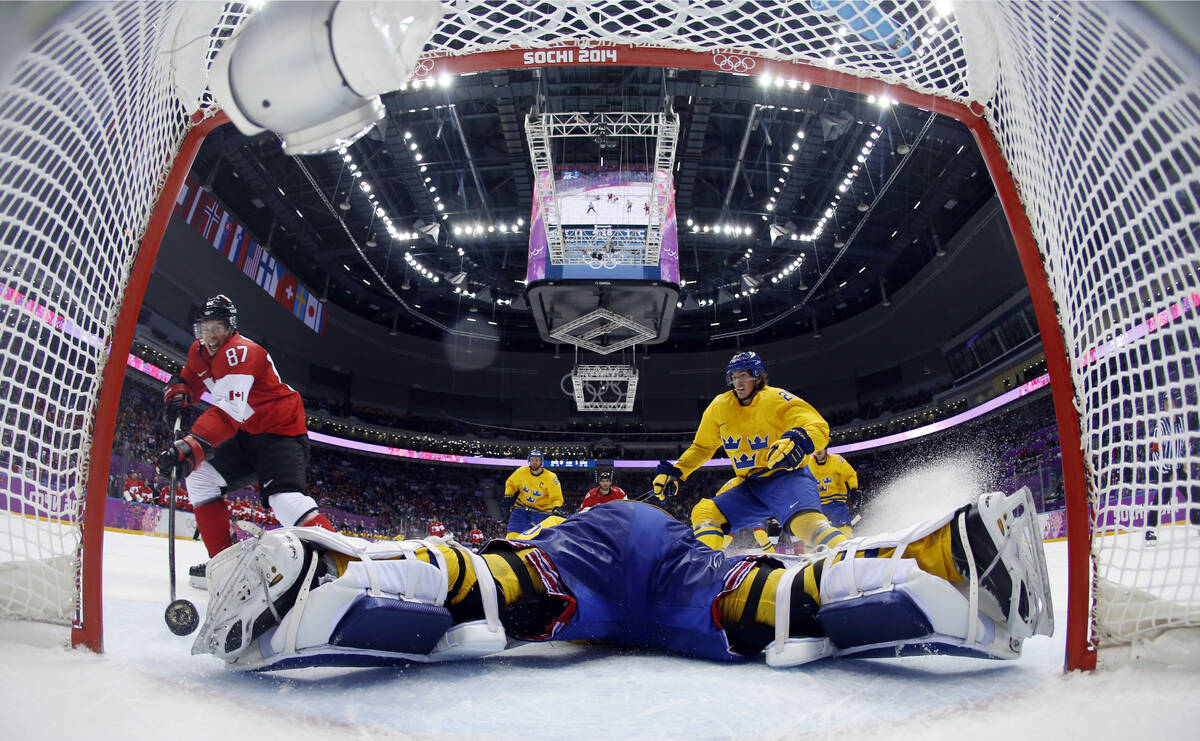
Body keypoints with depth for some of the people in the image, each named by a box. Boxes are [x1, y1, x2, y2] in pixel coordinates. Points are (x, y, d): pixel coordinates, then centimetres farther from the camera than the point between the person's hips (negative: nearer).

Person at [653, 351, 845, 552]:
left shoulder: (777, 400, -10)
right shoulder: (720, 407, 5)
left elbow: (819, 427, -19)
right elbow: (702, 447, 19)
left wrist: (798, 441, -41)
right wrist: (675, 472, 8)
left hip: (786, 475, -6)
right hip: (750, 486, 7)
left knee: (805, 520, -36)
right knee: (704, 513, -8)